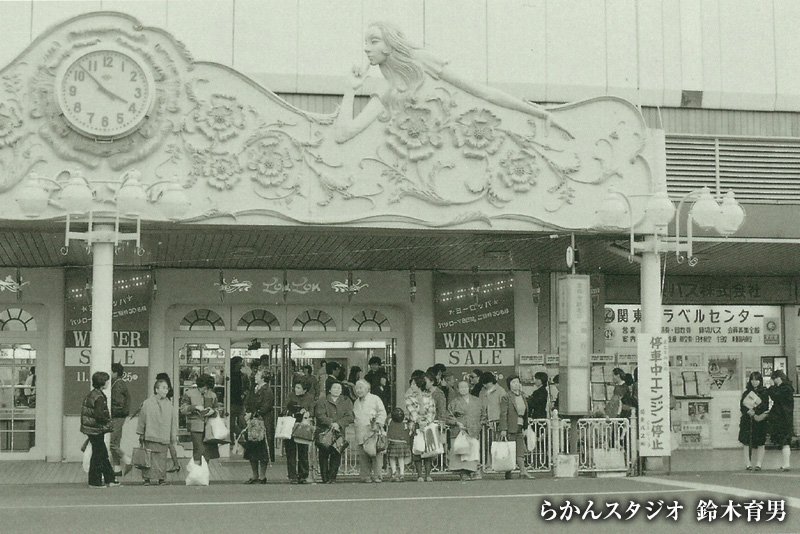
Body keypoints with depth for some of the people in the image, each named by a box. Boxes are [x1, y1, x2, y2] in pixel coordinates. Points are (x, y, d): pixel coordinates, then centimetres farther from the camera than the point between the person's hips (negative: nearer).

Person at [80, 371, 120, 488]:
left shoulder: (90, 394, 11)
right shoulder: (99, 397, -18)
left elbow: (84, 411, 15)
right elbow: (99, 415, -26)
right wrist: (108, 422, -9)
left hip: (89, 429, 10)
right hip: (96, 430, -10)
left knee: (104, 455, 14)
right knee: (97, 455, 0)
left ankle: (110, 480, 19)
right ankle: (95, 482, 6)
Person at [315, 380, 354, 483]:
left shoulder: (347, 402, 14)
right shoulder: (322, 402, 10)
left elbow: (350, 417, 2)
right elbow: (320, 415, -4)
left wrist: (338, 423, -12)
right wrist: (331, 423, -17)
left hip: (339, 434, 1)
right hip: (324, 432, -1)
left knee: (336, 455, -8)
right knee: (324, 455, -5)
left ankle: (332, 477, -3)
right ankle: (325, 478, -1)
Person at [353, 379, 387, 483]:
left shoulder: (375, 399, 6)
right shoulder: (356, 403, 22)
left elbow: (382, 413, 0)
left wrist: (377, 424, -12)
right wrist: (354, 422, 12)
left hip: (373, 432, -4)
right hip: (360, 434, 4)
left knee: (376, 454, -9)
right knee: (363, 456, -2)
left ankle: (376, 476, -4)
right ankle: (366, 476, 2)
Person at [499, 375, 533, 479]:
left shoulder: (522, 396, 14)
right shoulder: (506, 398, -7)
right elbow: (503, 414, -11)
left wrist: (524, 428, 17)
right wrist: (503, 429, -17)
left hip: (519, 428, 6)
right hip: (510, 428, -6)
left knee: (521, 450, -1)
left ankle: (523, 471, -4)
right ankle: (508, 474, 5)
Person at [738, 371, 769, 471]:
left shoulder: (764, 392, 4)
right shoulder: (746, 392, 9)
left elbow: (765, 407, -4)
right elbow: (742, 406, 0)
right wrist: (752, 414, -16)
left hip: (760, 421, -1)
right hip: (747, 421, 1)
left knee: (760, 443, -2)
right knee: (746, 442, -4)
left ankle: (758, 464, 2)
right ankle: (748, 463, -1)